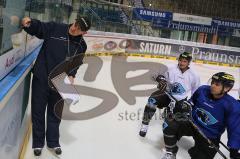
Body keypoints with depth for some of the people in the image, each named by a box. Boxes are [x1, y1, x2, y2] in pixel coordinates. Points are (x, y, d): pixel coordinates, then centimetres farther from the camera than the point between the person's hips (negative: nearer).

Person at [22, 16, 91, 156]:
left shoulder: (81, 45, -1)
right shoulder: (55, 28, -10)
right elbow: (37, 28, -8)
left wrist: (71, 75, -10)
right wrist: (28, 23, -29)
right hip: (41, 77, -2)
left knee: (55, 112, 16)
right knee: (38, 110, 7)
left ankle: (53, 141, 34)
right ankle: (38, 143, 25)